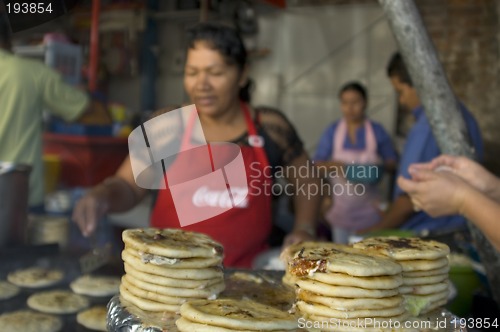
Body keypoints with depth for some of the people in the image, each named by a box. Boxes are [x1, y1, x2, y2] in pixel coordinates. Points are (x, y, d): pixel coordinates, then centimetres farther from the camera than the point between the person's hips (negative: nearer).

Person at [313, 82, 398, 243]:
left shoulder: (377, 131, 2)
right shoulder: (332, 131, 4)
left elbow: (393, 162, 6)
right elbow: (317, 164, 3)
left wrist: (380, 167, -16)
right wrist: (332, 165, -19)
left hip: (368, 208, -1)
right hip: (340, 207, 1)